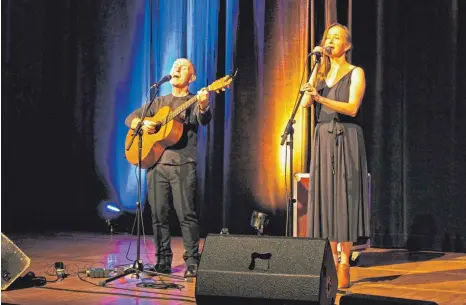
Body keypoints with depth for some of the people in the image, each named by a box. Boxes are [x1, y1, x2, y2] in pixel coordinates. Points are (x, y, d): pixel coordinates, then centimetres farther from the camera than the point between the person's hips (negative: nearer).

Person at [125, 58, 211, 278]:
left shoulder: (194, 102, 8)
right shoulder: (159, 102, 21)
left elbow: (203, 120, -14)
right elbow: (130, 118, 22)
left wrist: (203, 105, -37)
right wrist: (142, 124, -2)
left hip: (183, 165, -4)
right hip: (156, 162, 4)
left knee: (186, 214, -9)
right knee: (158, 214, 4)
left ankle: (192, 262, -3)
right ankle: (163, 261, 13)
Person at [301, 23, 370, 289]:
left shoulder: (355, 73, 2)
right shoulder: (321, 73, 16)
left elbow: (352, 108, -12)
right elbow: (305, 103, 1)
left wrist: (321, 98, -26)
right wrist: (316, 67, -1)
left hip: (346, 140, -5)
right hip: (323, 140, 5)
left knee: (344, 199, -8)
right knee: (326, 200, 2)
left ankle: (344, 268, -6)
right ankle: (334, 264, 9)